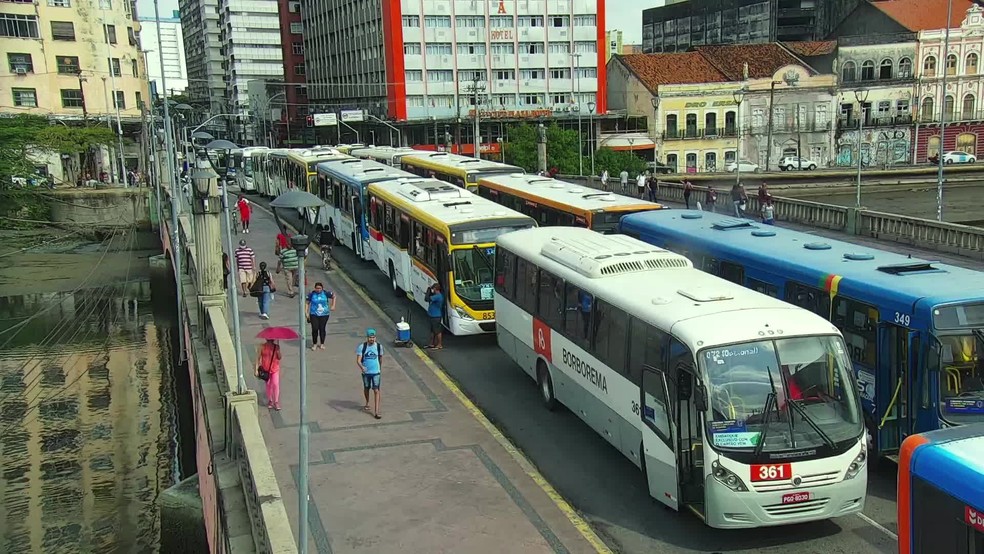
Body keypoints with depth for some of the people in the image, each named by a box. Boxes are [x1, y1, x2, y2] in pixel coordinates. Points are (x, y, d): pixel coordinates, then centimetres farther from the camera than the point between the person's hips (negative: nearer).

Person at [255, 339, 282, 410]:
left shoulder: (276, 347, -1)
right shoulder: (262, 347, -6)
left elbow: (279, 357, -1)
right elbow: (258, 358, -3)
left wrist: (278, 351, -18)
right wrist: (256, 369, -8)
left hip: (275, 369, 0)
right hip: (266, 369, 0)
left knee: (275, 384, -10)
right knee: (268, 385, 10)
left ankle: (276, 402, -3)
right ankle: (270, 401, 26)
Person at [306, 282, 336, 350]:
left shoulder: (326, 293, -4)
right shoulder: (311, 294, -6)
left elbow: (333, 296, 11)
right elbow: (307, 303, 0)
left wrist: (333, 305, 5)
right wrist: (306, 313, -5)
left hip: (324, 314, 1)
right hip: (314, 314, -1)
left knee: (322, 329, 7)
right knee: (315, 329, -6)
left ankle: (322, 344, 24)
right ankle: (314, 344, 14)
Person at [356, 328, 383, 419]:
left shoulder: (379, 346, -6)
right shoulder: (362, 347, -11)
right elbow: (358, 360, -15)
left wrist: (380, 369, 21)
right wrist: (361, 367, -35)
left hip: (376, 372, -1)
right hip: (365, 372, 1)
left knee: (376, 390, -8)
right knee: (366, 388, 19)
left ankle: (376, 411, -9)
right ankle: (367, 403, 46)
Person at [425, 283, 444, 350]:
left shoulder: (438, 296, -23)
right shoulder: (436, 295, 9)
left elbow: (427, 299, -29)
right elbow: (427, 298, 15)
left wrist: (429, 290, -18)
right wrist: (429, 291, 4)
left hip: (436, 316, -10)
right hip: (433, 316, 10)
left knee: (437, 331, 1)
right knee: (432, 330, 18)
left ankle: (440, 345, 11)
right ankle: (432, 344, 29)